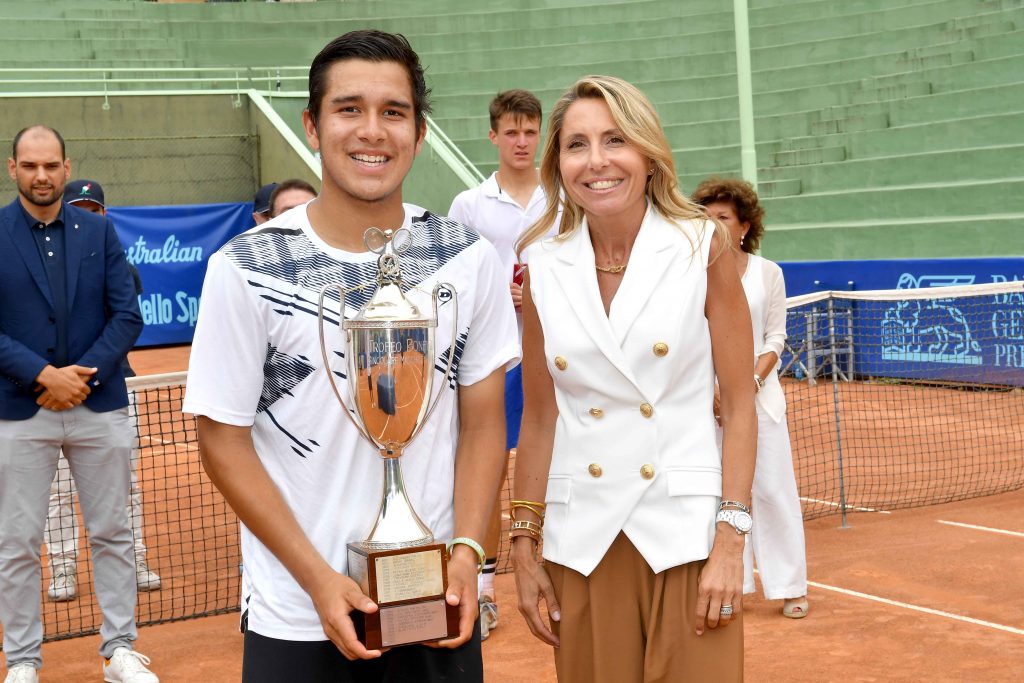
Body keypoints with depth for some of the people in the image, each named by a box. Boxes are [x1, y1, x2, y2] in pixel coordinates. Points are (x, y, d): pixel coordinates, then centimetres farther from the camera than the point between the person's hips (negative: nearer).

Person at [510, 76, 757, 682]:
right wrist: (523, 548, 6)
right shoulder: (543, 268, 2)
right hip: (581, 540, 2)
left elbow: (739, 407, -3)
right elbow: (539, 418, 8)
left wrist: (731, 541, -10)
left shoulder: (703, 248, -4)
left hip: (687, 532, -2)